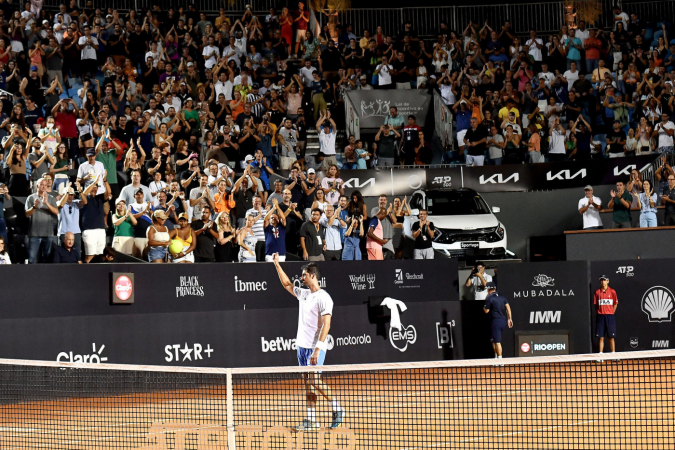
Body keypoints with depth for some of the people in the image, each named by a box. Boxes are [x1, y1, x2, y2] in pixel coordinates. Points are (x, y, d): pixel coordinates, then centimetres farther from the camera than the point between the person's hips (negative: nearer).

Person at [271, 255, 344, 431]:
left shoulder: (323, 298, -12)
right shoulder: (303, 294, 12)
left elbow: (326, 324, -17)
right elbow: (287, 284, 30)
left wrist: (318, 349, -23)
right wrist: (277, 265, 25)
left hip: (315, 347, -8)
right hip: (302, 345, 8)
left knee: (315, 380, -12)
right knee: (308, 382, 6)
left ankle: (337, 409, 2)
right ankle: (311, 421, 7)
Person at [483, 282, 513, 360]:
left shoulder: (489, 298, -9)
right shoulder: (502, 297, 11)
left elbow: (486, 311, -5)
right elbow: (508, 307, 6)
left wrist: (484, 307, 17)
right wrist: (509, 318, 8)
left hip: (496, 321, -8)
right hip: (503, 320, 8)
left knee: (497, 342, -6)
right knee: (493, 340, 21)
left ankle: (500, 359, -9)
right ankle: (496, 357, 22)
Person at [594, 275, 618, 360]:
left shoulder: (612, 291, 3)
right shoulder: (597, 292, 6)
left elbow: (615, 304, 8)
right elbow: (596, 304, 11)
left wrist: (611, 313, 3)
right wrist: (599, 313, 2)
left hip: (610, 316, -1)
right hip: (600, 317, 1)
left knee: (611, 337, 1)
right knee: (601, 337, 1)